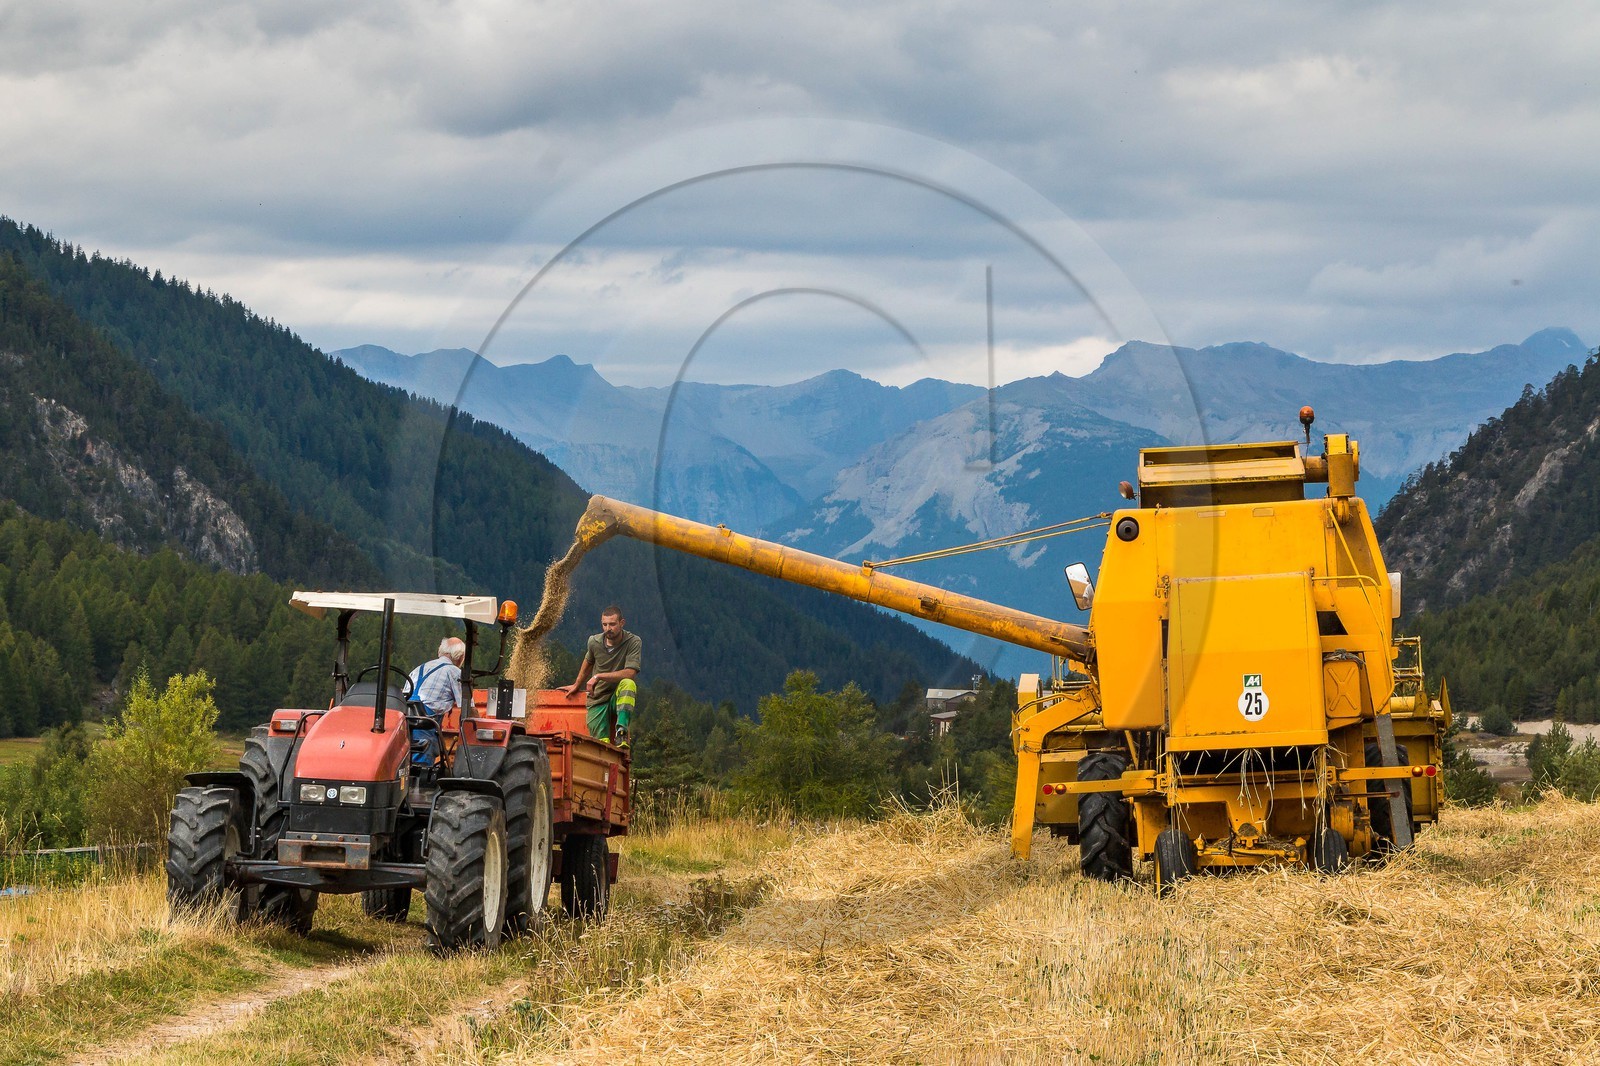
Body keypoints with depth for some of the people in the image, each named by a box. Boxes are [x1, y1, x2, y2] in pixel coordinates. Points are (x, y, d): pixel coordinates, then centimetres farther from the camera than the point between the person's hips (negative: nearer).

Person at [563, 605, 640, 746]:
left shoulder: (634, 642, -13)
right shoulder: (594, 642, -1)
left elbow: (630, 673, -25)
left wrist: (599, 677, -25)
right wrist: (576, 686, 35)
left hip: (621, 697, -2)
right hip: (598, 699, 2)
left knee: (628, 684, -39)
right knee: (601, 743, -18)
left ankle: (621, 732, -42)